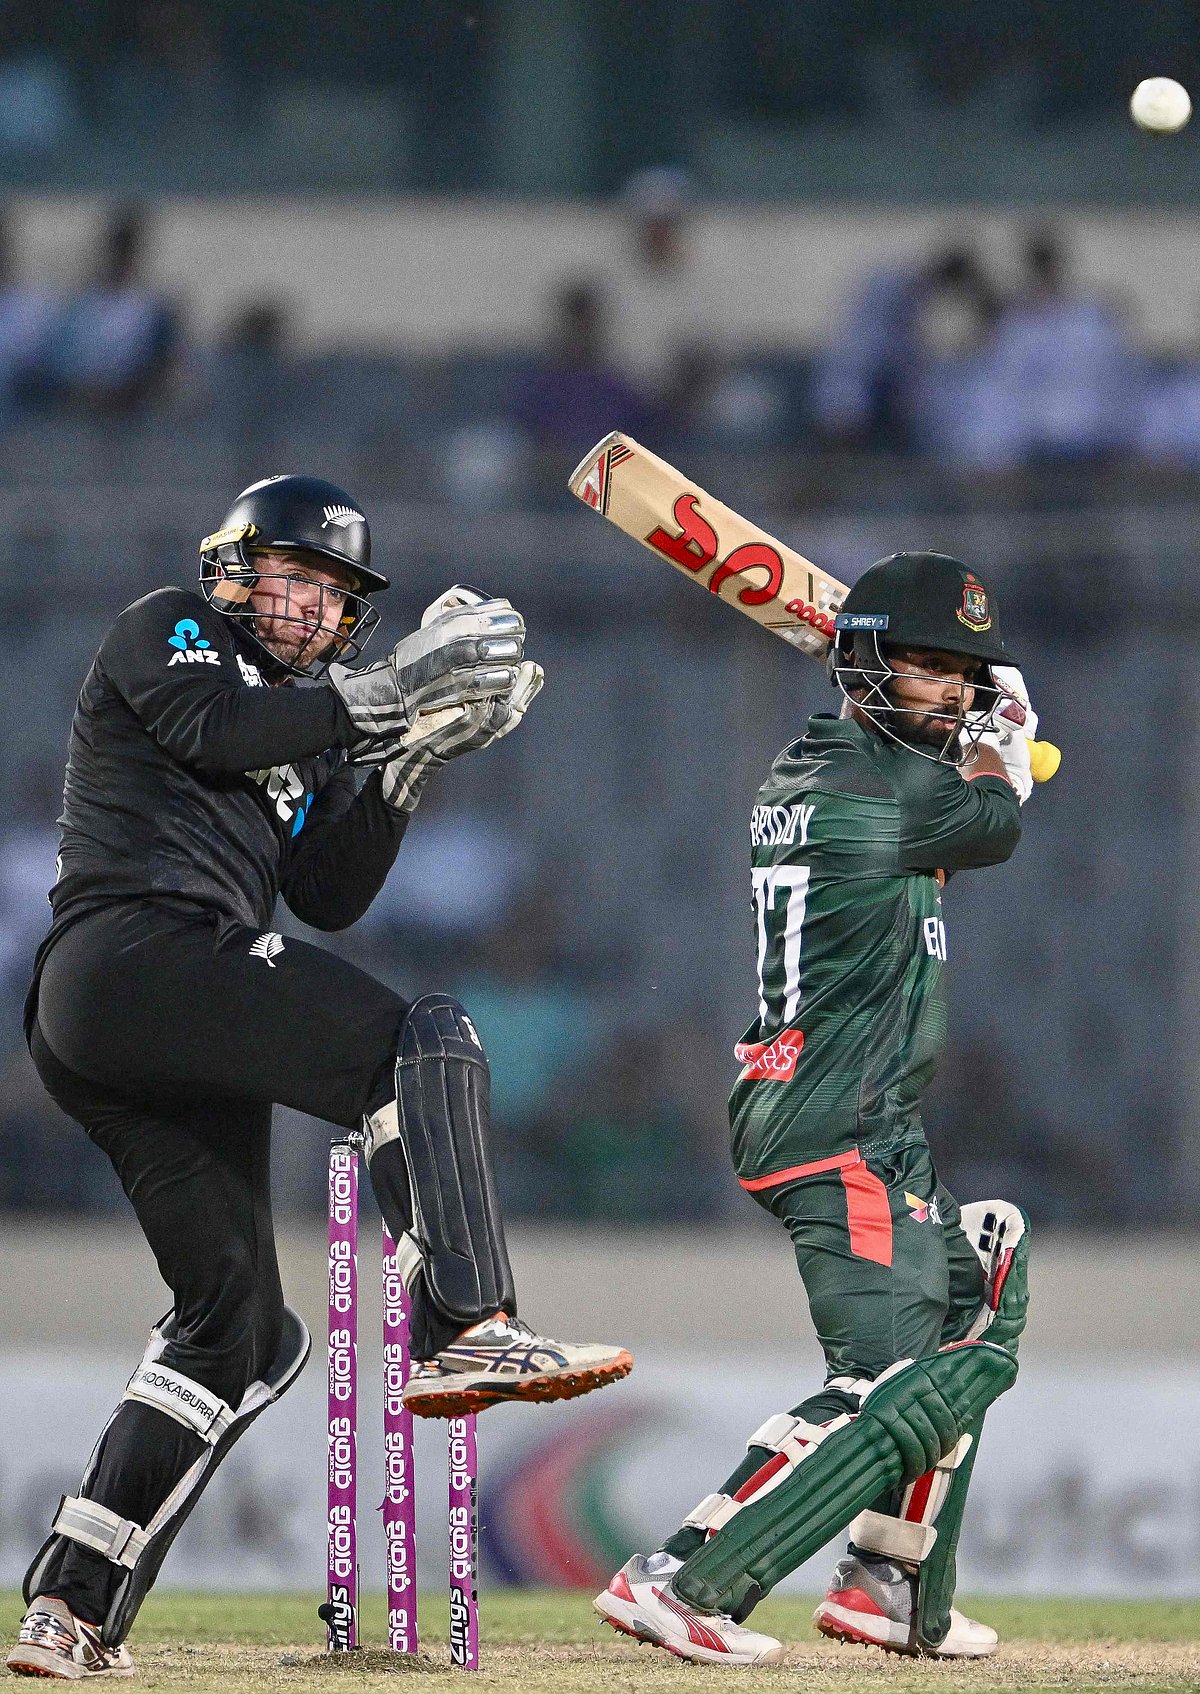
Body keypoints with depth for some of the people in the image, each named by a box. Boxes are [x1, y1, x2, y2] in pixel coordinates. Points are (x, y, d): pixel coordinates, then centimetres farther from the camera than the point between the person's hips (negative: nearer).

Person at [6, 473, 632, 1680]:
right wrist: (388, 691, -9)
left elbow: (330, 894, 18)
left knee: (238, 1327, 10)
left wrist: (411, 759, 9)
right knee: (425, 1044, -23)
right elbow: (212, 727, -13)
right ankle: (462, 1331, -38)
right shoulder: (167, 634, 10)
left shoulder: (302, 724, 30)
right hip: (136, 947, -10)